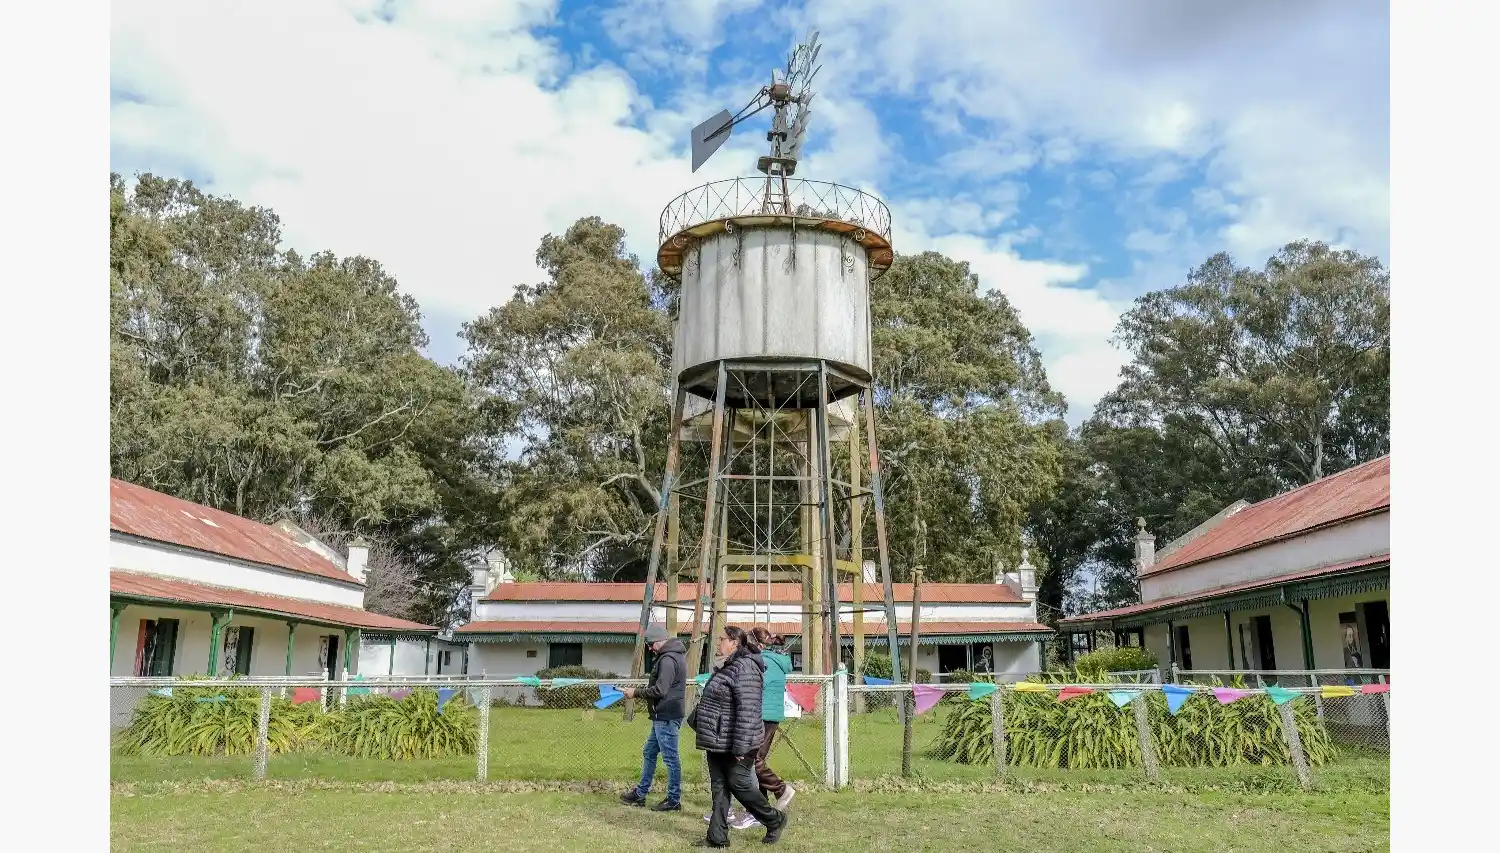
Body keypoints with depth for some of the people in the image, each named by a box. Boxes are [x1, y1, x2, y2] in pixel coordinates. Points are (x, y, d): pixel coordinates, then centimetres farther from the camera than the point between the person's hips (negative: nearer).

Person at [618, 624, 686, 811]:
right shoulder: (674, 655, 14)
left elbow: (659, 690, -22)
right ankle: (640, 793, 27)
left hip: (666, 717, -11)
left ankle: (674, 800, 5)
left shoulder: (668, 659, -18)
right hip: (663, 716, 11)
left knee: (670, 757, -2)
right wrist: (640, 691, 10)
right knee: (649, 753, 18)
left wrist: (636, 693, -11)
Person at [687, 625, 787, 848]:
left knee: (739, 784, 0)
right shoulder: (730, 666, 14)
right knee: (719, 787, 10)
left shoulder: (745, 668, -20)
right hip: (717, 741, 10)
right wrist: (696, 719, 28)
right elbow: (711, 700, 26)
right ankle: (717, 838, 15)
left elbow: (747, 710, -25)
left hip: (733, 743, -10)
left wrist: (740, 746, -26)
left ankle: (774, 820, 20)